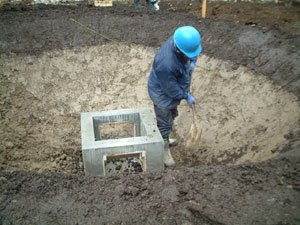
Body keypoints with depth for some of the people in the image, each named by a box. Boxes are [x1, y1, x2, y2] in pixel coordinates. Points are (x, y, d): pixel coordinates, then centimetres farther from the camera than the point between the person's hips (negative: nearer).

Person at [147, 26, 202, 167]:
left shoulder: (181, 40, -19)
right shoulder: (166, 63, -42)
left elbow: (194, 49, 7)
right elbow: (170, 88, -28)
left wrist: (193, 62, -9)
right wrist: (187, 97, -16)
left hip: (175, 88, 9)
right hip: (162, 93, -9)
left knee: (172, 115, 28)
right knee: (165, 122, 8)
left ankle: (163, 138, 53)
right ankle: (164, 150, 31)